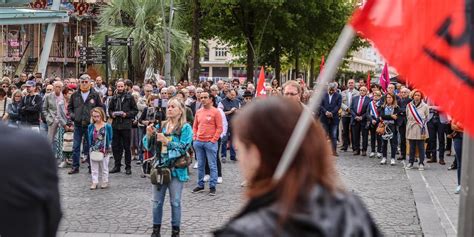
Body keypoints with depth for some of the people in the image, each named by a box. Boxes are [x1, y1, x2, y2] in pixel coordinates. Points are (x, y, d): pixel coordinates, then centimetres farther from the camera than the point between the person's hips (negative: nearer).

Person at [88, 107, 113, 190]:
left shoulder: (107, 126, -7)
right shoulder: (91, 127, 0)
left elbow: (110, 139, -3)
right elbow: (89, 138, 5)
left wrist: (107, 147, -11)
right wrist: (91, 146, -7)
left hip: (104, 151, -2)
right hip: (94, 151, 2)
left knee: (104, 167, 10)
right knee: (94, 168, 7)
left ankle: (105, 181, 22)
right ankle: (95, 182, 13)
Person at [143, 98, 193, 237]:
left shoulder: (185, 128, -4)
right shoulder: (161, 126, 9)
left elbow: (183, 147, -16)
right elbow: (148, 146, 8)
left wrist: (166, 141, -25)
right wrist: (149, 135, -11)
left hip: (176, 169, -4)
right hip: (160, 167, 4)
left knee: (175, 202, 3)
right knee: (157, 201, 8)